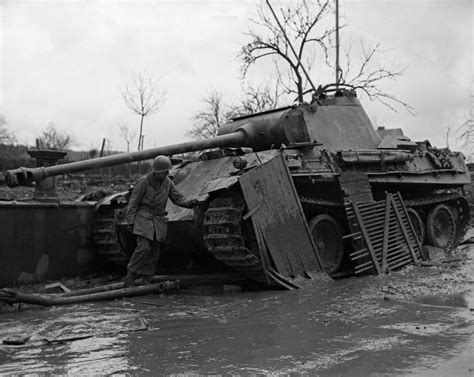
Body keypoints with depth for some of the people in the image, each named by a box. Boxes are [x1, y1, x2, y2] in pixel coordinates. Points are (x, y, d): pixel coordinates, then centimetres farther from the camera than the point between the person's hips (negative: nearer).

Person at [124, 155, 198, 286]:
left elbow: (178, 198, 8)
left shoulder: (168, 182, 6)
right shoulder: (143, 181, -9)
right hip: (144, 219, -5)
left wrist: (189, 203, -12)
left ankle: (146, 280, 15)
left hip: (159, 221, 5)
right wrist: (130, 222, -10)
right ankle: (131, 273, 2)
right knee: (144, 248, -17)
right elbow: (133, 203, -7)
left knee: (154, 253, 5)